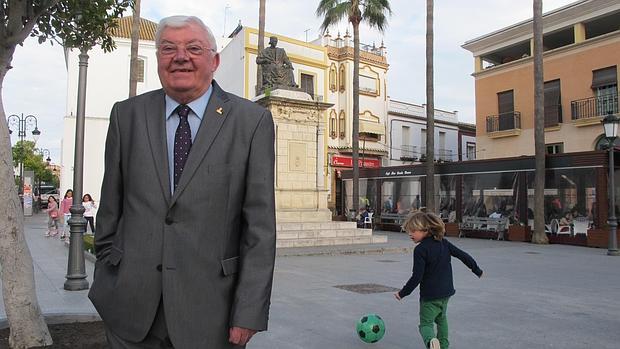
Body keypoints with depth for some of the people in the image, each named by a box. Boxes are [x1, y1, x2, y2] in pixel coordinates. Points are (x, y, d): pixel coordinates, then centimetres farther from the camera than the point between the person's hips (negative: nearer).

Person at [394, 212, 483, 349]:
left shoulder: (420, 249, -20)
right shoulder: (444, 243, 0)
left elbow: (417, 277, -20)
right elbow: (463, 255, 6)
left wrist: (403, 293, -10)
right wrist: (477, 270, 22)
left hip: (429, 295, -7)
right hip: (446, 291, 7)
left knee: (426, 324, 0)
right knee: (441, 318, 29)